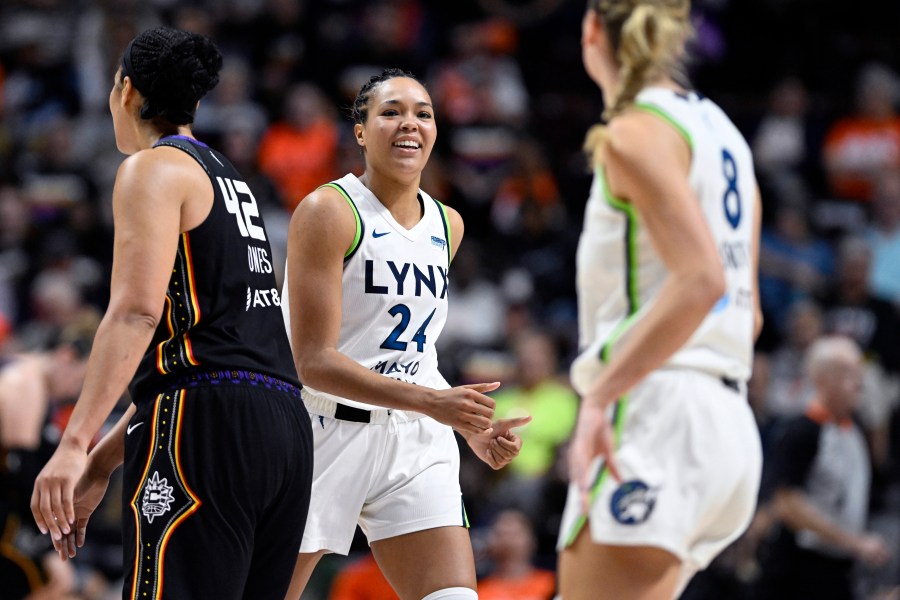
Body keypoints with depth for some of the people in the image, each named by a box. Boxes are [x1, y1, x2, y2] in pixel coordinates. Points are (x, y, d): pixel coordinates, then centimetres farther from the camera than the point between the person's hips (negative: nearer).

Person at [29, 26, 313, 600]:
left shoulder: (153, 169, 1)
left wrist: (75, 444, -20)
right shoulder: (229, 178, 27)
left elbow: (137, 311, -15)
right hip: (287, 429, 9)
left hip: (209, 426, -9)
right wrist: (100, 465, 28)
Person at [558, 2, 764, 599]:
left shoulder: (633, 134, -8)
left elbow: (701, 278, -21)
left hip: (654, 414, -9)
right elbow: (747, 310, 22)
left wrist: (600, 395, -23)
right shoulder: (719, 128, 19)